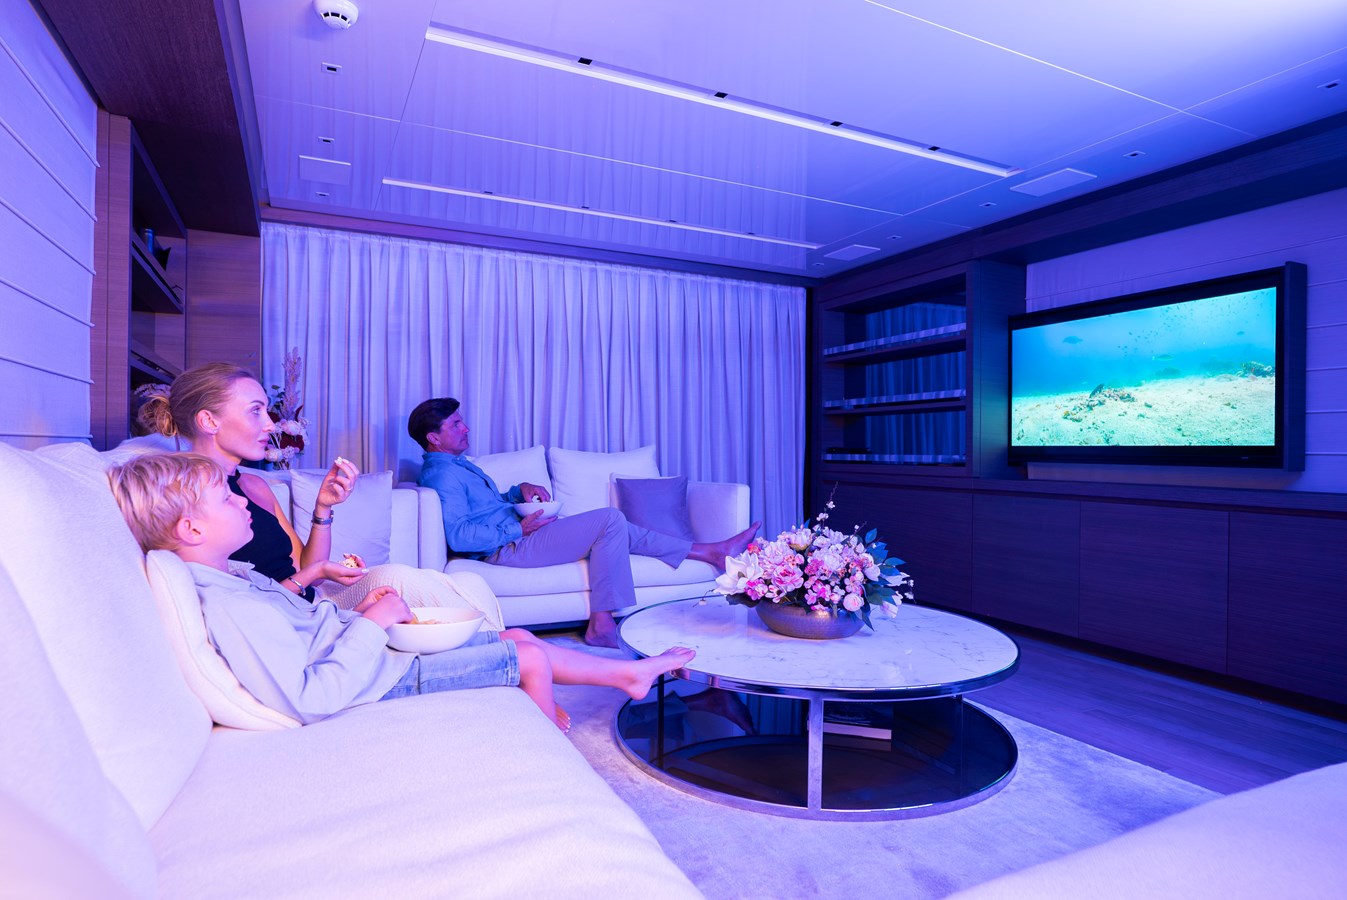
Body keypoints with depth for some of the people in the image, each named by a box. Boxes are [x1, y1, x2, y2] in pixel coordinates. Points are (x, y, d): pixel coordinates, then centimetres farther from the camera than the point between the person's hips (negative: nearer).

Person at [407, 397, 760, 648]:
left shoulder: (455, 465, 19)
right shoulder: (443, 474, -15)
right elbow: (459, 537, -24)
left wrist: (521, 490, 9)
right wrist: (520, 528, -19)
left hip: (515, 534, 10)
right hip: (509, 548, -10)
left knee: (615, 530, 5)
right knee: (611, 520, -17)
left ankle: (711, 551, 7)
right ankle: (601, 624, -14)